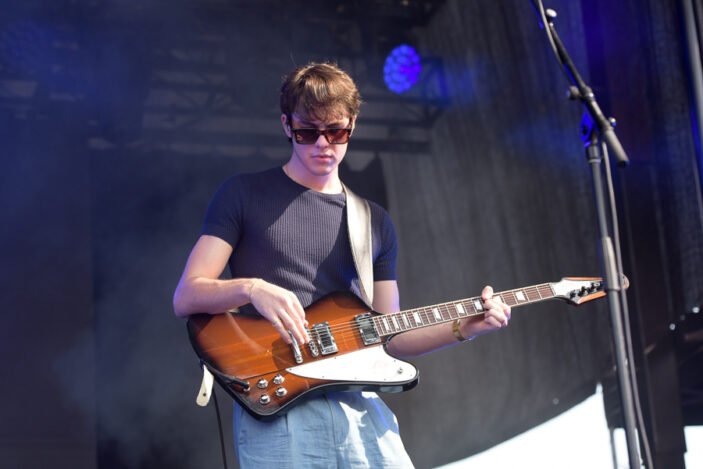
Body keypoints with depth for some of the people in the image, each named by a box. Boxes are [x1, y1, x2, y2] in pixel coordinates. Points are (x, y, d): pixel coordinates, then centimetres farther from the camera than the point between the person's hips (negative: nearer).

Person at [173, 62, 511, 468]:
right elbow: (185, 298, 0)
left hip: (359, 406, 4)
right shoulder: (244, 195, 6)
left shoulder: (375, 222, 17)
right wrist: (250, 288, -17)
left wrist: (464, 327, 2)